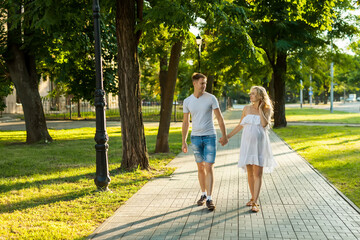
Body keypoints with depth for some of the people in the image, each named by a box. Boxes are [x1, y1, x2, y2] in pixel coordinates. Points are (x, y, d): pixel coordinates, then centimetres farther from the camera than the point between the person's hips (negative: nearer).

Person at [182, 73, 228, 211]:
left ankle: (209, 199, -6)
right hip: (195, 137, 3)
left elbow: (219, 118, -2)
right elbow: (185, 122, 6)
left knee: (209, 168, -9)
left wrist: (224, 136, -3)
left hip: (210, 137, -2)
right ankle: (203, 194, 26)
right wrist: (183, 142, 4)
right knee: (201, 168, 11)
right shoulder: (187, 101, 1)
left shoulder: (211, 98, -6)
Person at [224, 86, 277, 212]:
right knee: (250, 172, 8)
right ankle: (253, 198, 23)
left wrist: (260, 109, -9)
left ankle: (255, 203, -6)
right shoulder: (247, 108, 7)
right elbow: (240, 125, 15)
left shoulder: (267, 110, -1)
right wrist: (228, 136, 14)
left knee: (258, 173, -7)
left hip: (260, 144, -3)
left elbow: (264, 124, -18)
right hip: (247, 143, 3)